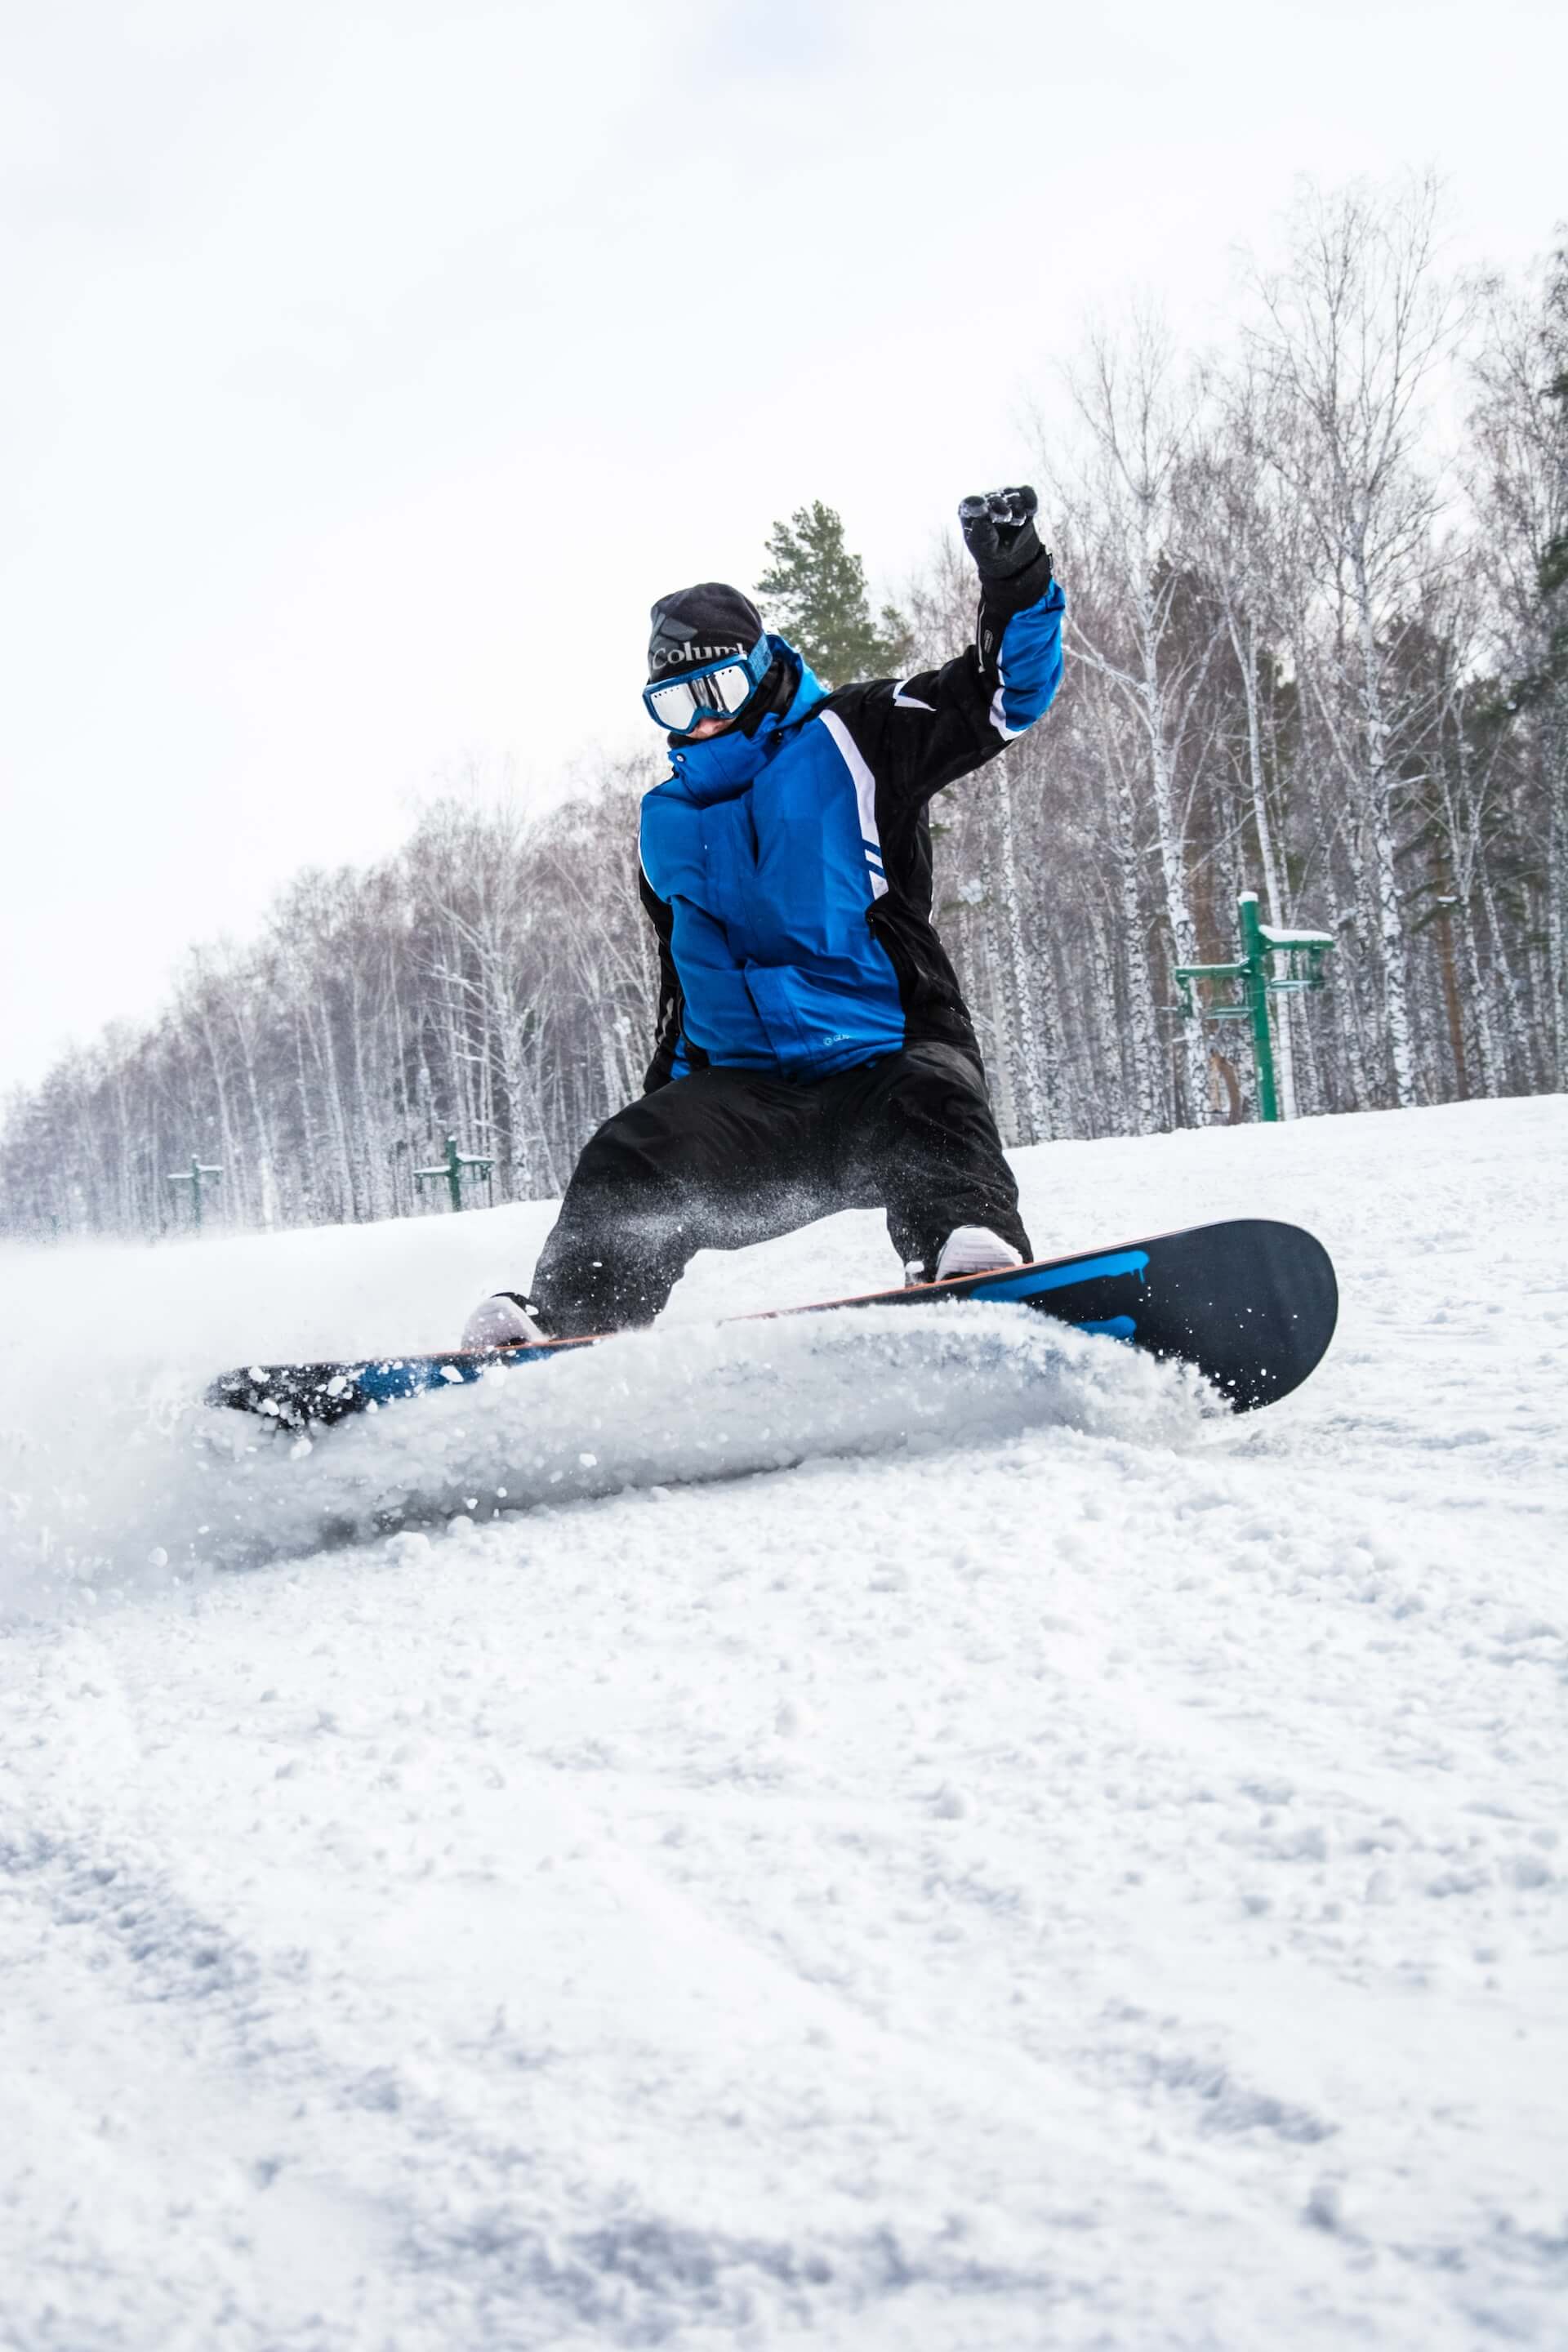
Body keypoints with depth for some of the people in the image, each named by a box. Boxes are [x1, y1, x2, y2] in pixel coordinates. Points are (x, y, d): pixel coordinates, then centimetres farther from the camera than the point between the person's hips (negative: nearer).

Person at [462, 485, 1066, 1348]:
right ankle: (560, 1321, -36)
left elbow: (1007, 695, 0)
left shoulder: (849, 740, 7)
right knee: (630, 1160, -22)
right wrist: (669, 1103, 25)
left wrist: (1016, 589, -18)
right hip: (746, 1095, 4)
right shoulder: (668, 823, 23)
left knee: (932, 1105, -37)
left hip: (887, 1058, -4)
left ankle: (975, 1261, -60)